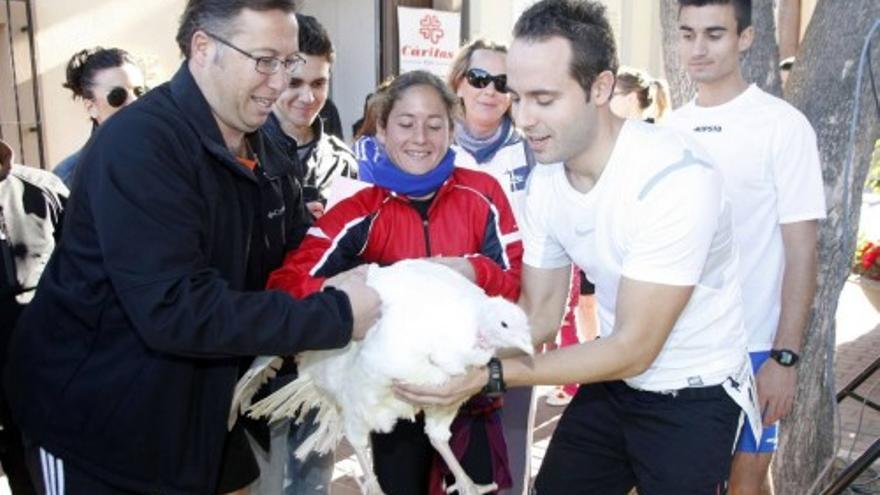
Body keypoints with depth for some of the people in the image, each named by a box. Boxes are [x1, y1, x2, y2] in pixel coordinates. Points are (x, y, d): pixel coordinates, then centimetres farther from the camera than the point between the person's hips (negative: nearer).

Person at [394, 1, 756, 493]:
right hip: (613, 382, 6)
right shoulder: (545, 179, -7)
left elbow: (633, 349, -26)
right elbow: (540, 312, 0)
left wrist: (491, 375, -30)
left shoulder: (677, 176, -29)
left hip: (692, 395, -5)